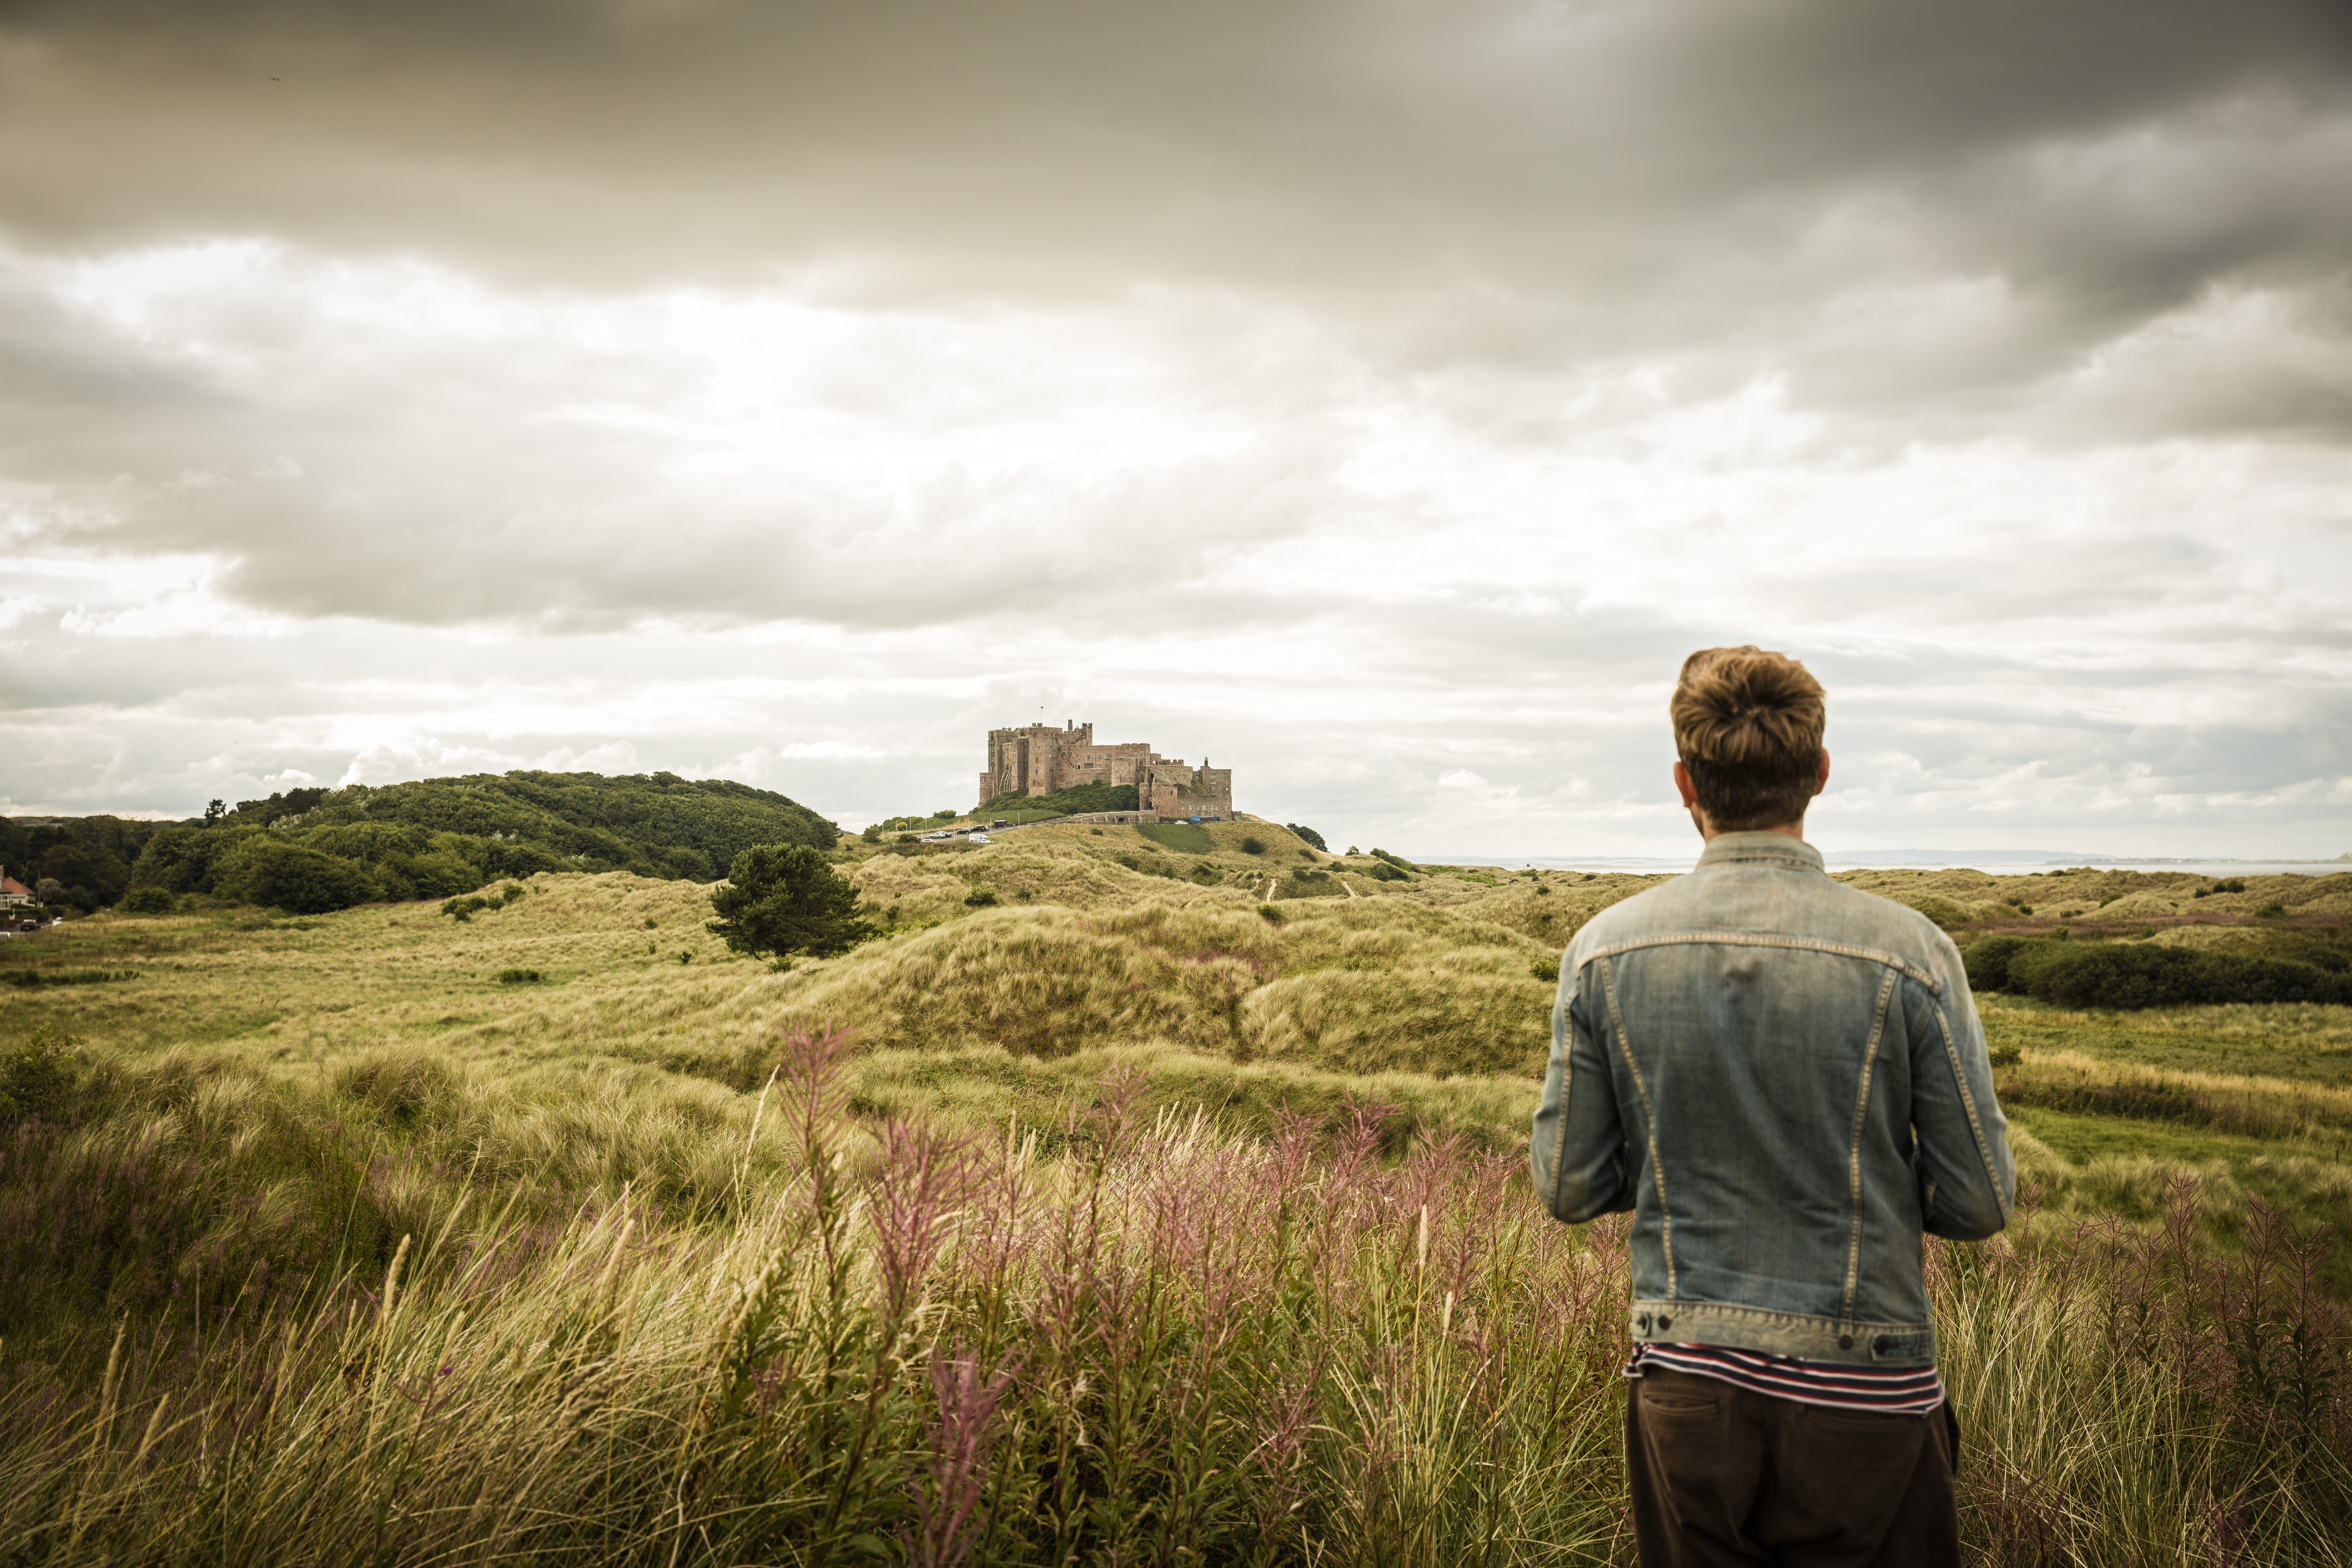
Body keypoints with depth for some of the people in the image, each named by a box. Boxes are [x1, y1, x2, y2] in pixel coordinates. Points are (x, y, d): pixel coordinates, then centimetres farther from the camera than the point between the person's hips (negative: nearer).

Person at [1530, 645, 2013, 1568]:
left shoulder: (1604, 949, -8)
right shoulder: (1910, 953, -13)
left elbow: (1568, 1189, -2)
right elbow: (1980, 1205, -7)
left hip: (1683, 1389, 2)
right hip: (1863, 1395, -1)